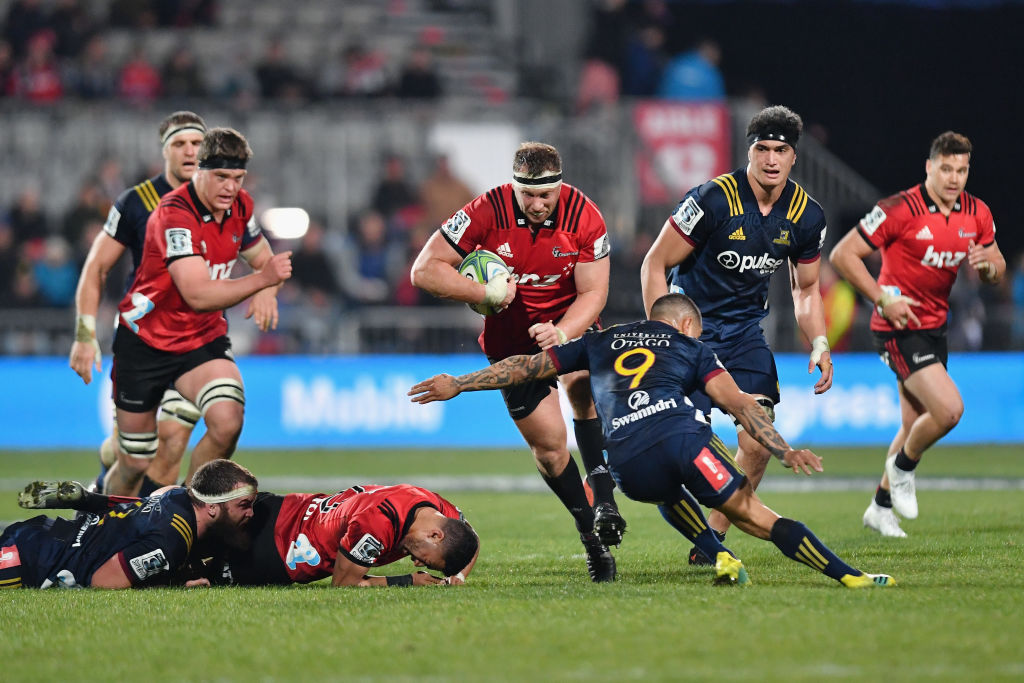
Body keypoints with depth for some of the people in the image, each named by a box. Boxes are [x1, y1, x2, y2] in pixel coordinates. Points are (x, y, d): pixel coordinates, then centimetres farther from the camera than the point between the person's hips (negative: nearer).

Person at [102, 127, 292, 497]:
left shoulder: (239, 206, -3)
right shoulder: (175, 215, -25)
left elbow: (261, 257, 18)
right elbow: (198, 295, -35)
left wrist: (266, 293, -4)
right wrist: (262, 278, -44)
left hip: (204, 338, 5)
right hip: (146, 340, -5)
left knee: (227, 422, -25)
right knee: (134, 464, 3)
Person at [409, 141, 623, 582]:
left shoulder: (584, 215, -16)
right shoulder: (488, 211, -20)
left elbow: (593, 292, -11)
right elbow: (424, 269, -17)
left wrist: (561, 332, -29)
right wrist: (487, 293, -25)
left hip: (570, 324, 0)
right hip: (511, 340, 0)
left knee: (585, 385, -31)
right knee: (548, 443, -4)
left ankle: (604, 503, -27)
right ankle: (590, 534, 13)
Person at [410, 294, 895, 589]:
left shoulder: (601, 342, 32)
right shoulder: (689, 346, 25)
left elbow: (527, 367, 35)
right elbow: (737, 403, 10)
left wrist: (458, 385, 42)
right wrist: (783, 452, 5)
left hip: (628, 468, 2)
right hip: (681, 436, -2)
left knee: (668, 493, 36)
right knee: (749, 512, 4)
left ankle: (719, 558, 14)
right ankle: (846, 575, -10)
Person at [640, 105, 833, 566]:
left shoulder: (806, 216, -3)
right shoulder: (713, 199, -19)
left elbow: (806, 290, 12)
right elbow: (654, 265, -12)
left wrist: (819, 346, -2)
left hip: (745, 329, 5)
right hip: (691, 324, -5)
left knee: (759, 441, -7)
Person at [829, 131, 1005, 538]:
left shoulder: (977, 213, 1)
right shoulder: (900, 210, -18)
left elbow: (997, 271, 13)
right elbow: (843, 254, -15)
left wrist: (987, 264, -12)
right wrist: (882, 299, -21)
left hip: (935, 326, 7)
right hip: (900, 327, -7)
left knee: (915, 426, 15)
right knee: (949, 409, -21)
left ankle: (881, 506, 33)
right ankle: (903, 466, 8)